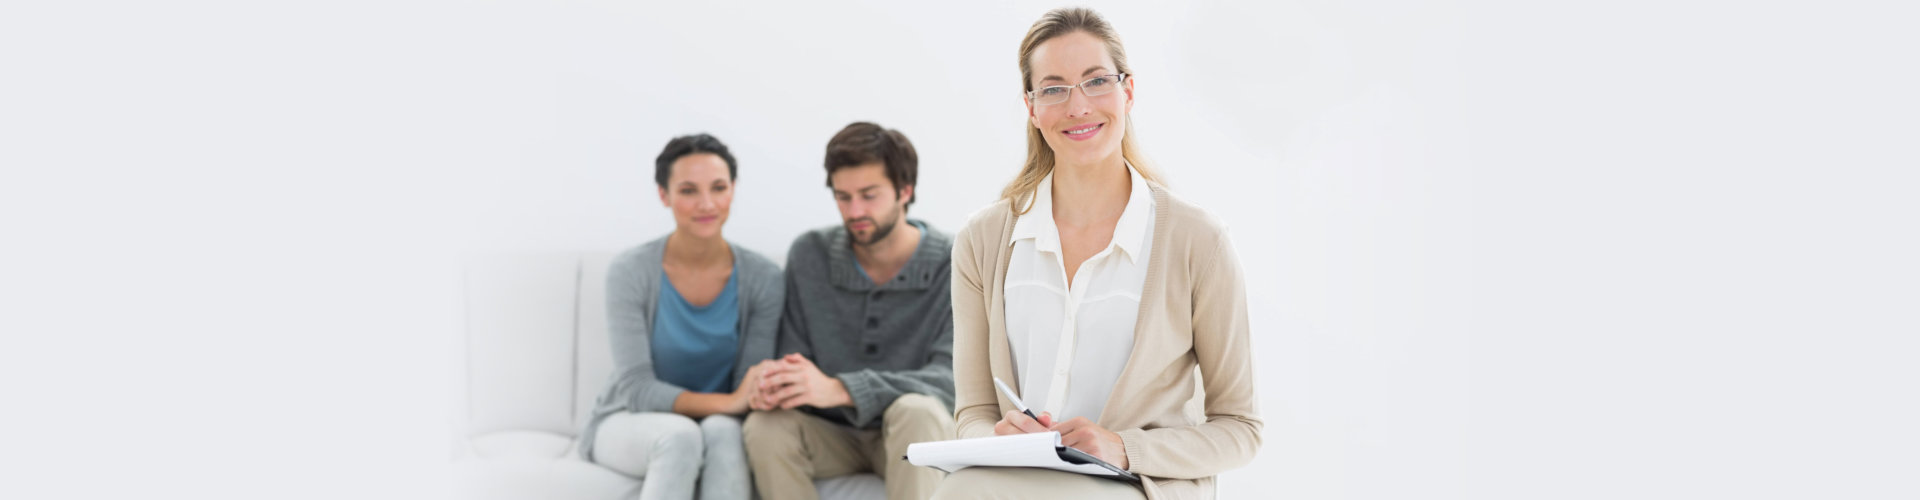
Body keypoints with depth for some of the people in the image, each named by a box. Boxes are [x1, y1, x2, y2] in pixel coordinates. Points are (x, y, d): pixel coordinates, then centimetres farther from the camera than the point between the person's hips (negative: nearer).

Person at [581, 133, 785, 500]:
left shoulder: (763, 278, -8)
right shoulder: (630, 272, -13)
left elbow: (752, 388, -6)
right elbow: (636, 389, -18)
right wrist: (728, 402, -32)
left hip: (719, 424, 1)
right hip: (628, 424, -1)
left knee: (723, 431, -35)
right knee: (680, 434, -36)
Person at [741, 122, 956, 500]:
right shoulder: (809, 255, 0)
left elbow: (950, 379, -23)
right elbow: (796, 357, 1)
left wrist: (838, 389, -37)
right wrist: (778, 382, -27)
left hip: (915, 439, -3)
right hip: (831, 432, 3)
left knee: (916, 410, -36)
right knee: (765, 426, -28)